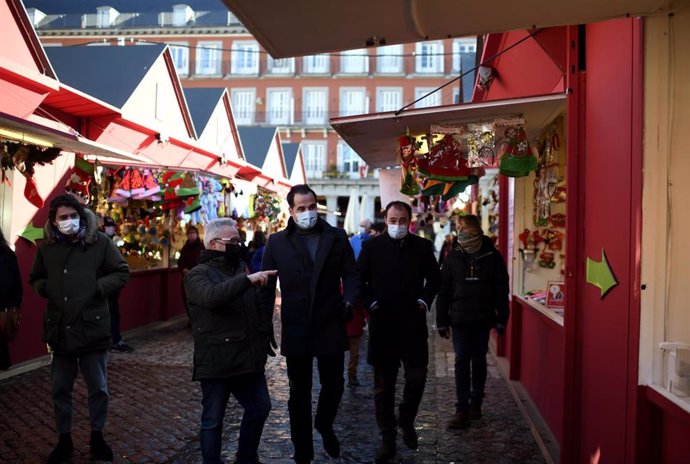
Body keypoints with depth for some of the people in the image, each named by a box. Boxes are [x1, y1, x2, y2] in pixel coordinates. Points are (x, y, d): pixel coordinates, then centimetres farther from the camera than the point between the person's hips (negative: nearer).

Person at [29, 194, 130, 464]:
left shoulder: (100, 242, -6)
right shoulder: (46, 247, 4)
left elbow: (122, 273, -1)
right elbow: (35, 278, 20)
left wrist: (99, 287, -14)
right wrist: (46, 289, -1)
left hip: (92, 329, -2)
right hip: (60, 330, 3)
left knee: (98, 389, 11)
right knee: (60, 389, 14)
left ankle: (97, 437, 32)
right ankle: (64, 440, 33)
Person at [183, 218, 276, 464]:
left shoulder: (240, 268, 15)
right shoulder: (198, 275, -9)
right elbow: (212, 296, -32)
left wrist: (264, 336, 16)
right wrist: (248, 279, -36)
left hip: (248, 357, 7)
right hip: (217, 361, -7)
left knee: (260, 407, 15)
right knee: (213, 419, 4)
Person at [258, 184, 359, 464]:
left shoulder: (337, 237, 3)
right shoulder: (277, 242, 1)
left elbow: (351, 275, 4)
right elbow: (267, 286, 2)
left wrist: (349, 301, -15)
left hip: (331, 326, 1)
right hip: (295, 329, 0)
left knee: (333, 384, 10)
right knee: (299, 392, 10)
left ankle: (324, 425, 41)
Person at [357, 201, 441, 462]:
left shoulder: (423, 246, 4)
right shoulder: (371, 246, 0)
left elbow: (434, 277, 15)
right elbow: (357, 279, 5)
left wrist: (425, 300, 2)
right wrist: (370, 302, -5)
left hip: (412, 323, 1)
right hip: (382, 323, -1)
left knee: (417, 378, -1)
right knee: (383, 385, 6)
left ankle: (407, 421, 28)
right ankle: (387, 438, 18)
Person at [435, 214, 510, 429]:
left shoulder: (493, 256, -3)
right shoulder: (453, 257, 0)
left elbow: (502, 291, 0)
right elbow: (443, 290, 2)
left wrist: (502, 319, -3)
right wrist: (442, 321, -1)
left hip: (483, 319, 0)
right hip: (459, 319, 0)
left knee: (479, 360, 12)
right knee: (462, 361, -2)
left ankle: (476, 402, 25)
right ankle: (462, 409, 1)